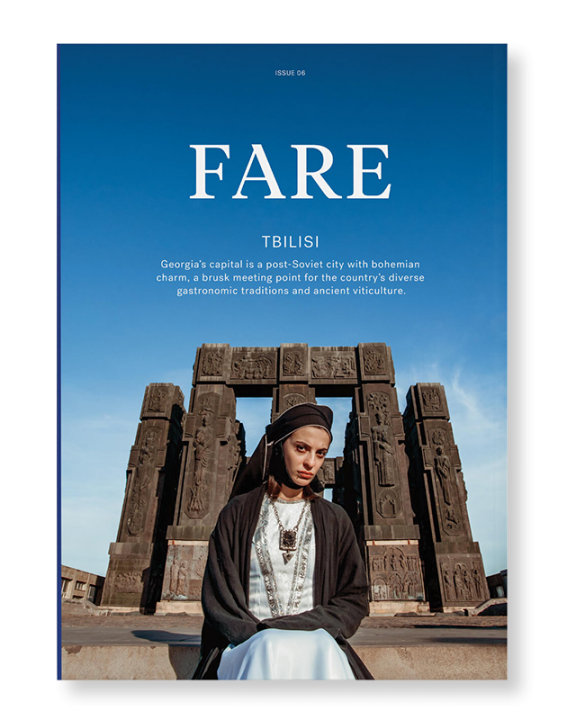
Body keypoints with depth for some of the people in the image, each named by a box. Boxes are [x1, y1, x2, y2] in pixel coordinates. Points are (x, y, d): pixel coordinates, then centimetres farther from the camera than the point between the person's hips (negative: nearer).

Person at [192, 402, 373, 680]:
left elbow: (354, 597, 9)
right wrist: (258, 635, -13)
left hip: (317, 642, 1)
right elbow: (216, 595, 5)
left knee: (323, 652, -35)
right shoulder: (237, 513, 8)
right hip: (248, 645, -1)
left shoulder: (335, 520, 12)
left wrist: (301, 630, -8)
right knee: (271, 649, -37)